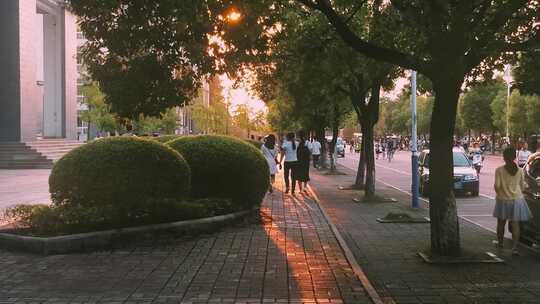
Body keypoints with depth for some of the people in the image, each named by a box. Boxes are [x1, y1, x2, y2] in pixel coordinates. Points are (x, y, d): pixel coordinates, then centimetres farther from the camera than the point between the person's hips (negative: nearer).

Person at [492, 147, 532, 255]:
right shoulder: (520, 170, -6)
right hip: (516, 200, 1)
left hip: (503, 200, -1)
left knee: (501, 222, 17)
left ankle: (500, 242, 33)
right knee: (515, 223, 3)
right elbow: (522, 186, 2)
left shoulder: (499, 170, -13)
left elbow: (497, 186, -13)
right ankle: (515, 247, -4)